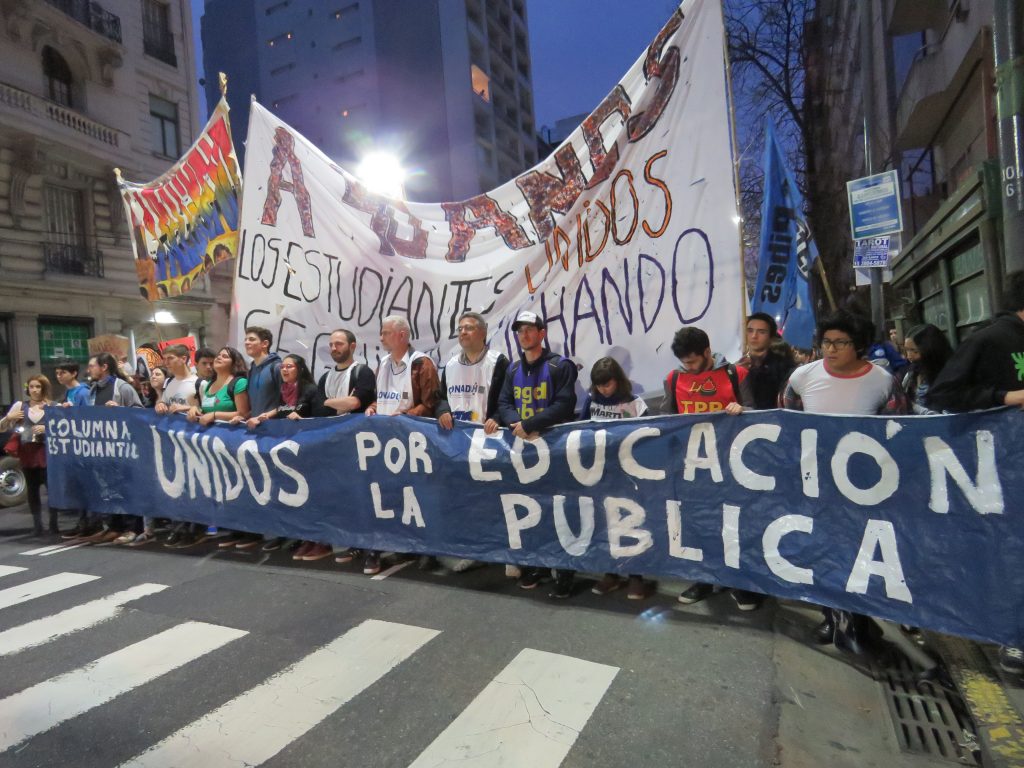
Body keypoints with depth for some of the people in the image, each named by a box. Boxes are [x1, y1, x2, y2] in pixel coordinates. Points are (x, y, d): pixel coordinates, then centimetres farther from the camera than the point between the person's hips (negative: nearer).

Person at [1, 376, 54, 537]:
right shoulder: (19, 405, 8)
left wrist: (46, 428, -17)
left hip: (47, 452, -3)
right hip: (27, 452, 3)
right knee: (32, 489, 7)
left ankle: (53, 523, 6)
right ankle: (37, 525, 13)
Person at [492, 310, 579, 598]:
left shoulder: (561, 365, -7)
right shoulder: (513, 369, 12)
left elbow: (564, 405, -16)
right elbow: (504, 403, 7)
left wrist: (530, 424, -20)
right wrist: (516, 423, -14)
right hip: (522, 445, 6)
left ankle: (564, 573, 10)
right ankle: (534, 565, 25)